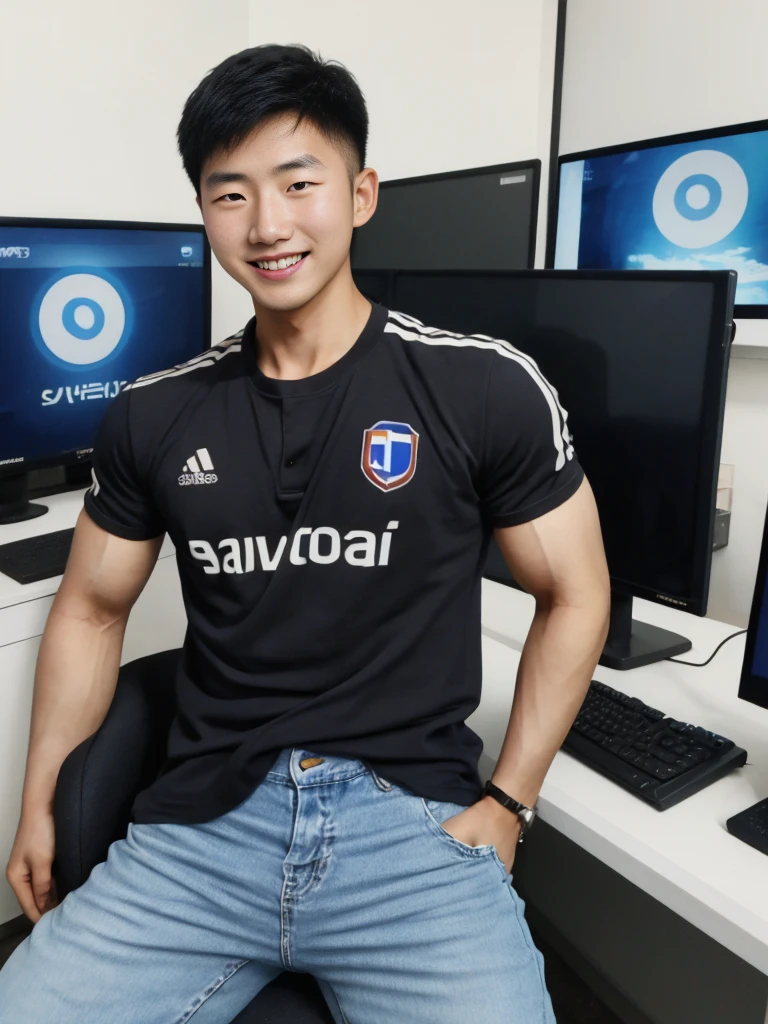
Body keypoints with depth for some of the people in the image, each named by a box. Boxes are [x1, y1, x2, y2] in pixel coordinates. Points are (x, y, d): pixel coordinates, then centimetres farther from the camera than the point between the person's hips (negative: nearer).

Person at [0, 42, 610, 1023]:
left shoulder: (487, 389, -5)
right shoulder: (153, 416, 3)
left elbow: (573, 598, 3)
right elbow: (91, 610, 14)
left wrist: (506, 803, -1)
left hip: (416, 821, -2)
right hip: (198, 826, 3)